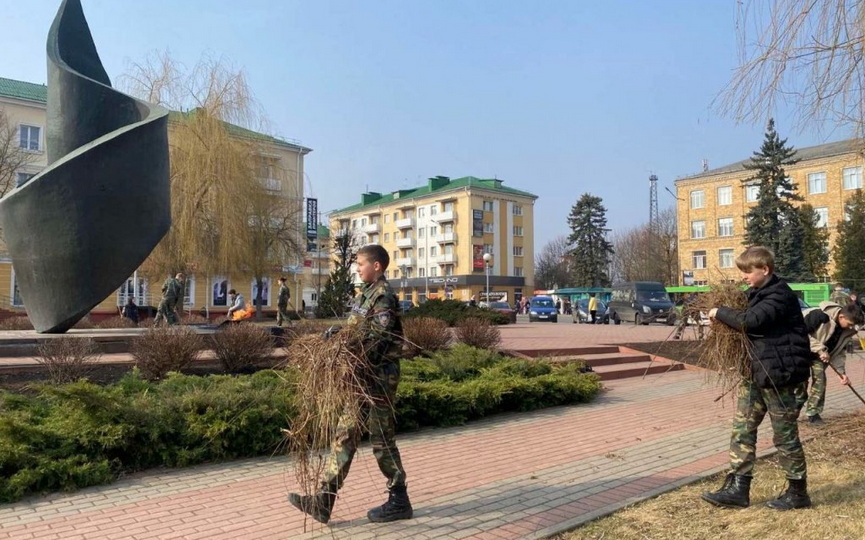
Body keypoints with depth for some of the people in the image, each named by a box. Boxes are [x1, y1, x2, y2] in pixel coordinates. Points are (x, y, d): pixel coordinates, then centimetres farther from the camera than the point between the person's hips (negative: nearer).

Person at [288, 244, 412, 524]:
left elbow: (379, 341, -22)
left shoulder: (383, 296, -14)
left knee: (381, 438, 1)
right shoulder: (366, 294, 14)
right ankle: (324, 501, 14)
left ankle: (399, 501, 17)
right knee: (345, 434, 9)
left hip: (378, 377, -9)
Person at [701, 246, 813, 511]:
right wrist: (726, 316, 1)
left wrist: (720, 313, -15)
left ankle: (798, 492, 21)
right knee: (742, 429, 7)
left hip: (780, 374, -9)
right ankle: (737, 488, 11)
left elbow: (751, 320, -30)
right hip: (757, 372, 9)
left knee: (785, 436, 4)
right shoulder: (759, 293, 13)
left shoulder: (780, 295, -17)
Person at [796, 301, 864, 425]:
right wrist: (820, 349, -31)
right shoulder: (819, 315, -30)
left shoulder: (847, 331, -5)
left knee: (820, 380, -3)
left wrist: (841, 371, -6)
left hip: (819, 355, 7)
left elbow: (839, 351, 5)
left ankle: (813, 412, 8)